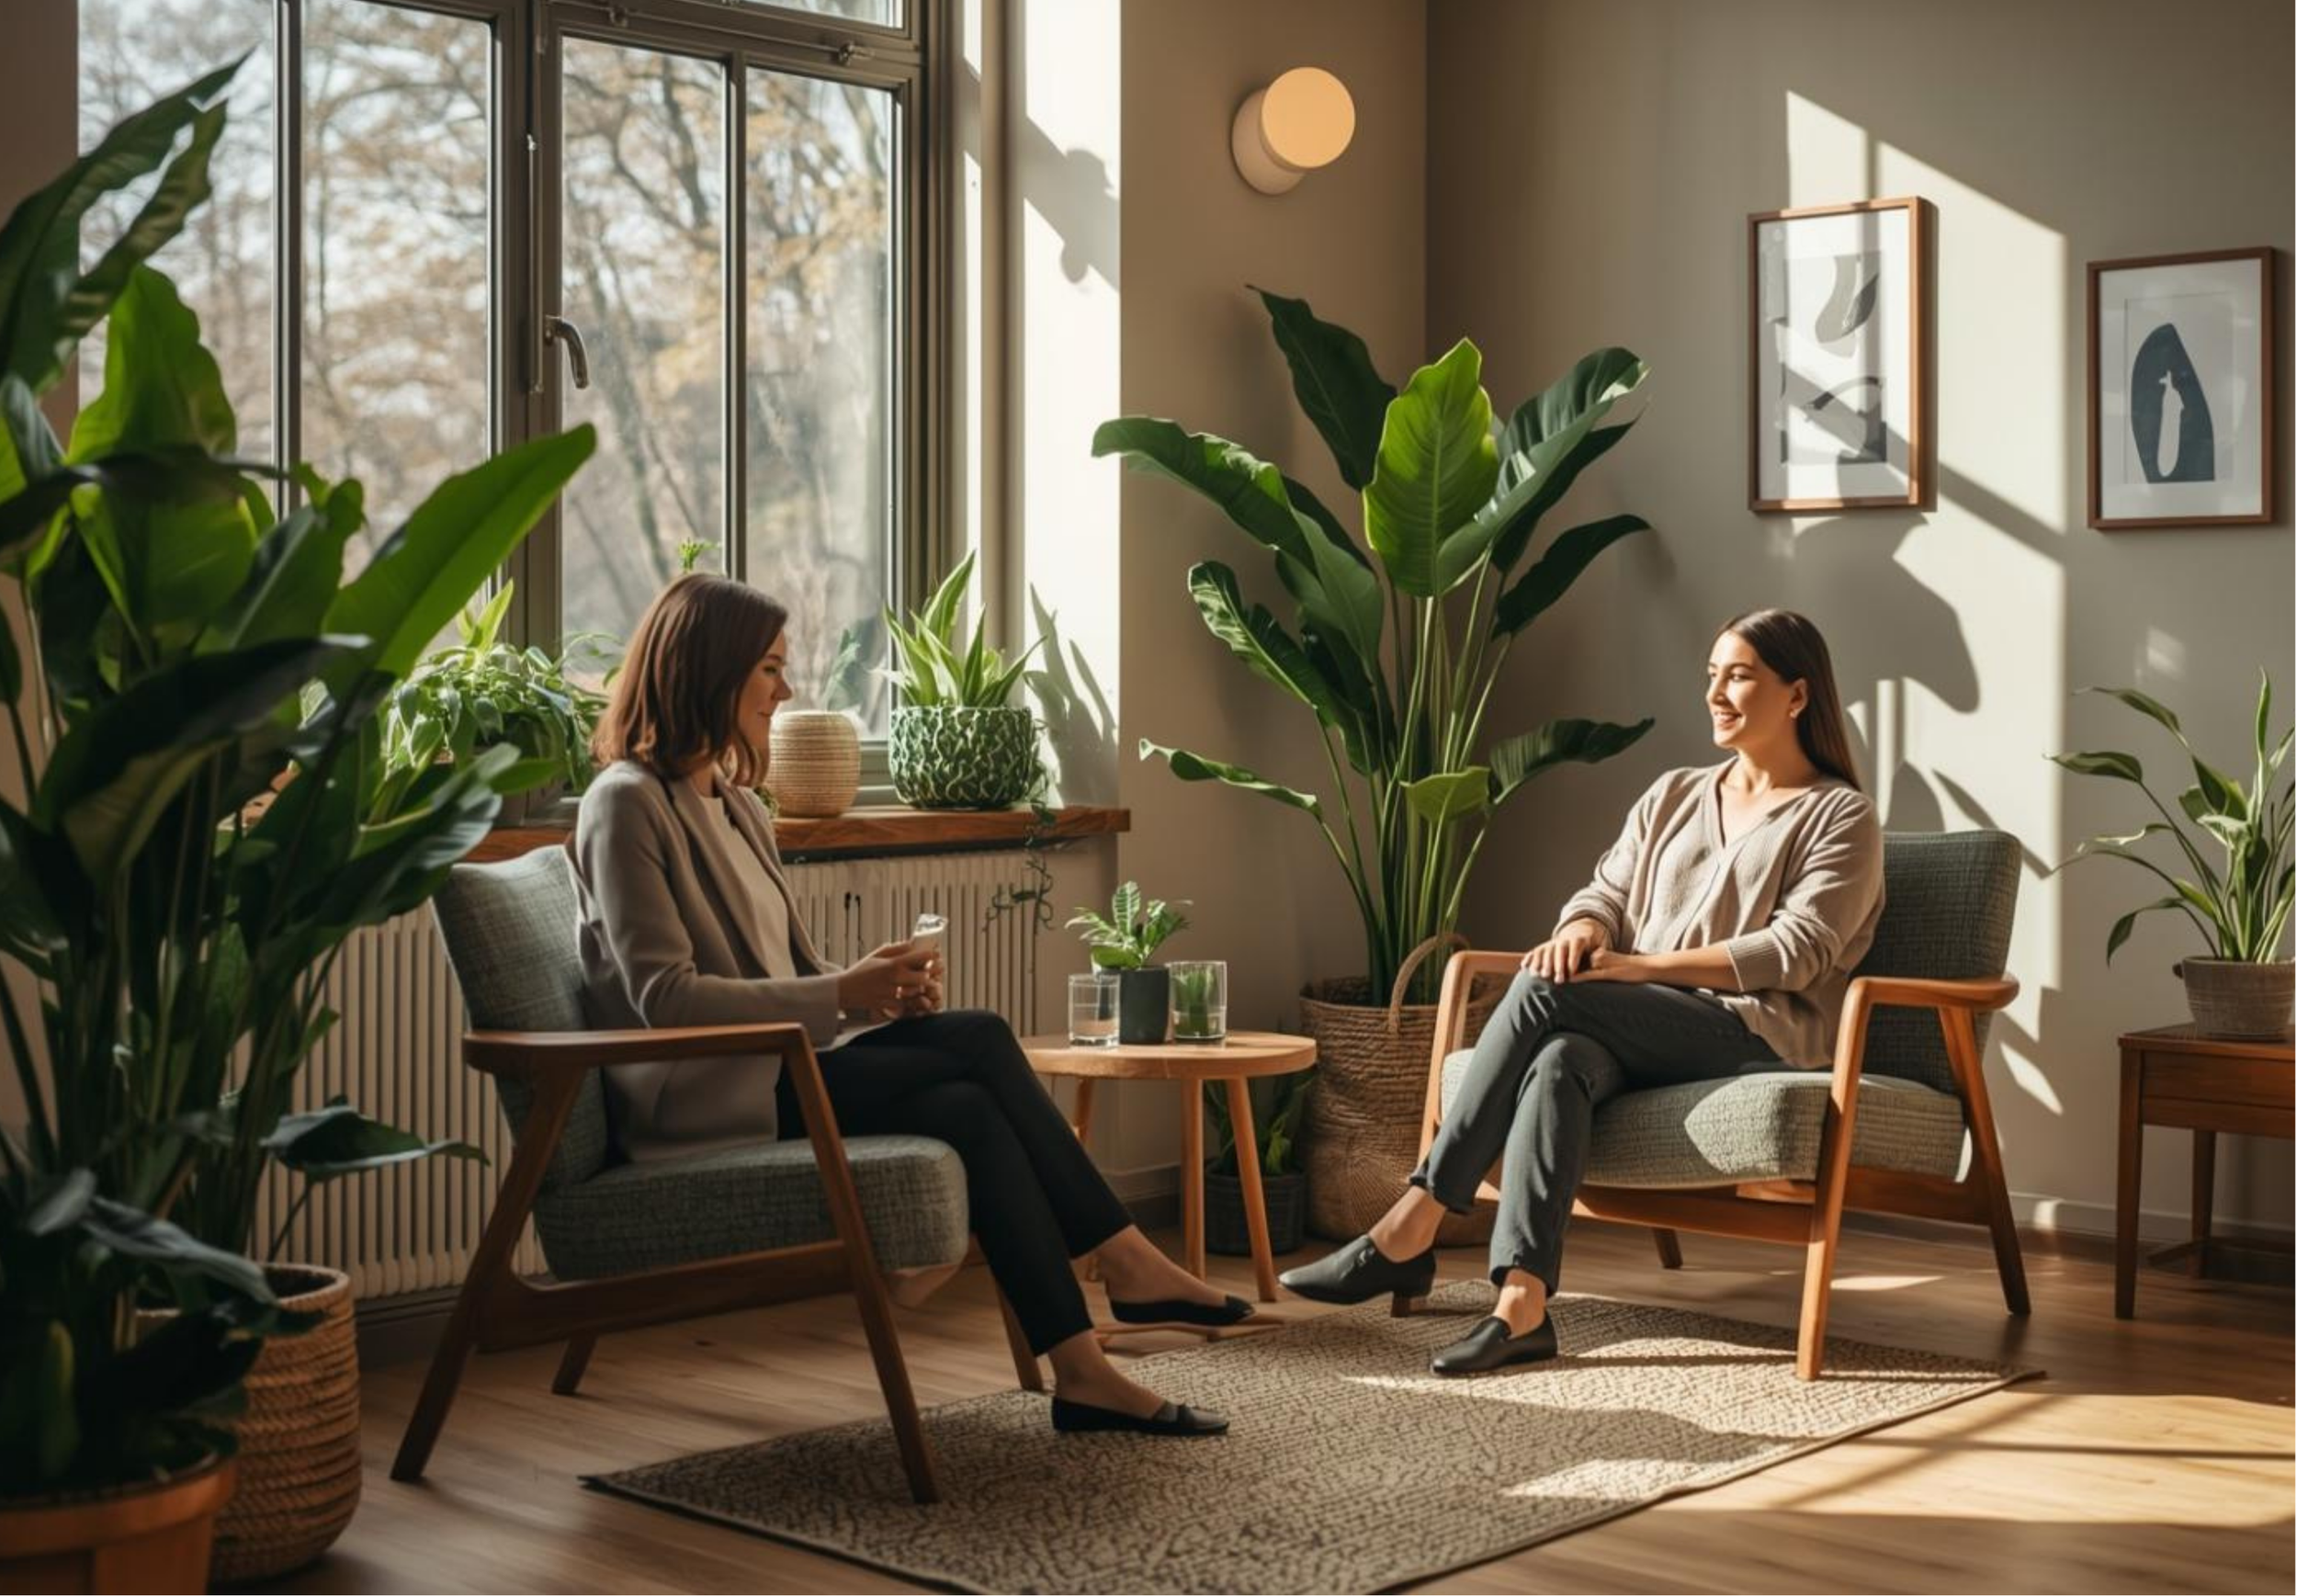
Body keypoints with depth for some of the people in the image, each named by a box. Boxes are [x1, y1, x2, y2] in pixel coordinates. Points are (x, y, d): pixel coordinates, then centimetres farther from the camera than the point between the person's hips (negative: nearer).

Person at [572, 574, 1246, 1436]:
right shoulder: (627, 804, -9)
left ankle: (1082, 1371, -23)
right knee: (979, 1047, -23)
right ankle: (1125, 1261, -16)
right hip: (702, 1097, -8)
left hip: (776, 1065, 8)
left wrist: (886, 985, -2)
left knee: (968, 1109, -21)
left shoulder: (737, 806, 19)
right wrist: (842, 997, -20)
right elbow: (662, 995, -18)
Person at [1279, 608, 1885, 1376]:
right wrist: (1582, 933, -10)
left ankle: (1411, 1227, -27)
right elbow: (1607, 892, 17)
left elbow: (1796, 951, -9)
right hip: (1644, 1035, 5)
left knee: (1543, 992, -28)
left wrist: (1638, 965, -16)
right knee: (1559, 1061, -33)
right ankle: (1521, 1305, -47)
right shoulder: (1673, 796, 23)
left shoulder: (1840, 817, 4)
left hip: (1756, 1035, -5)